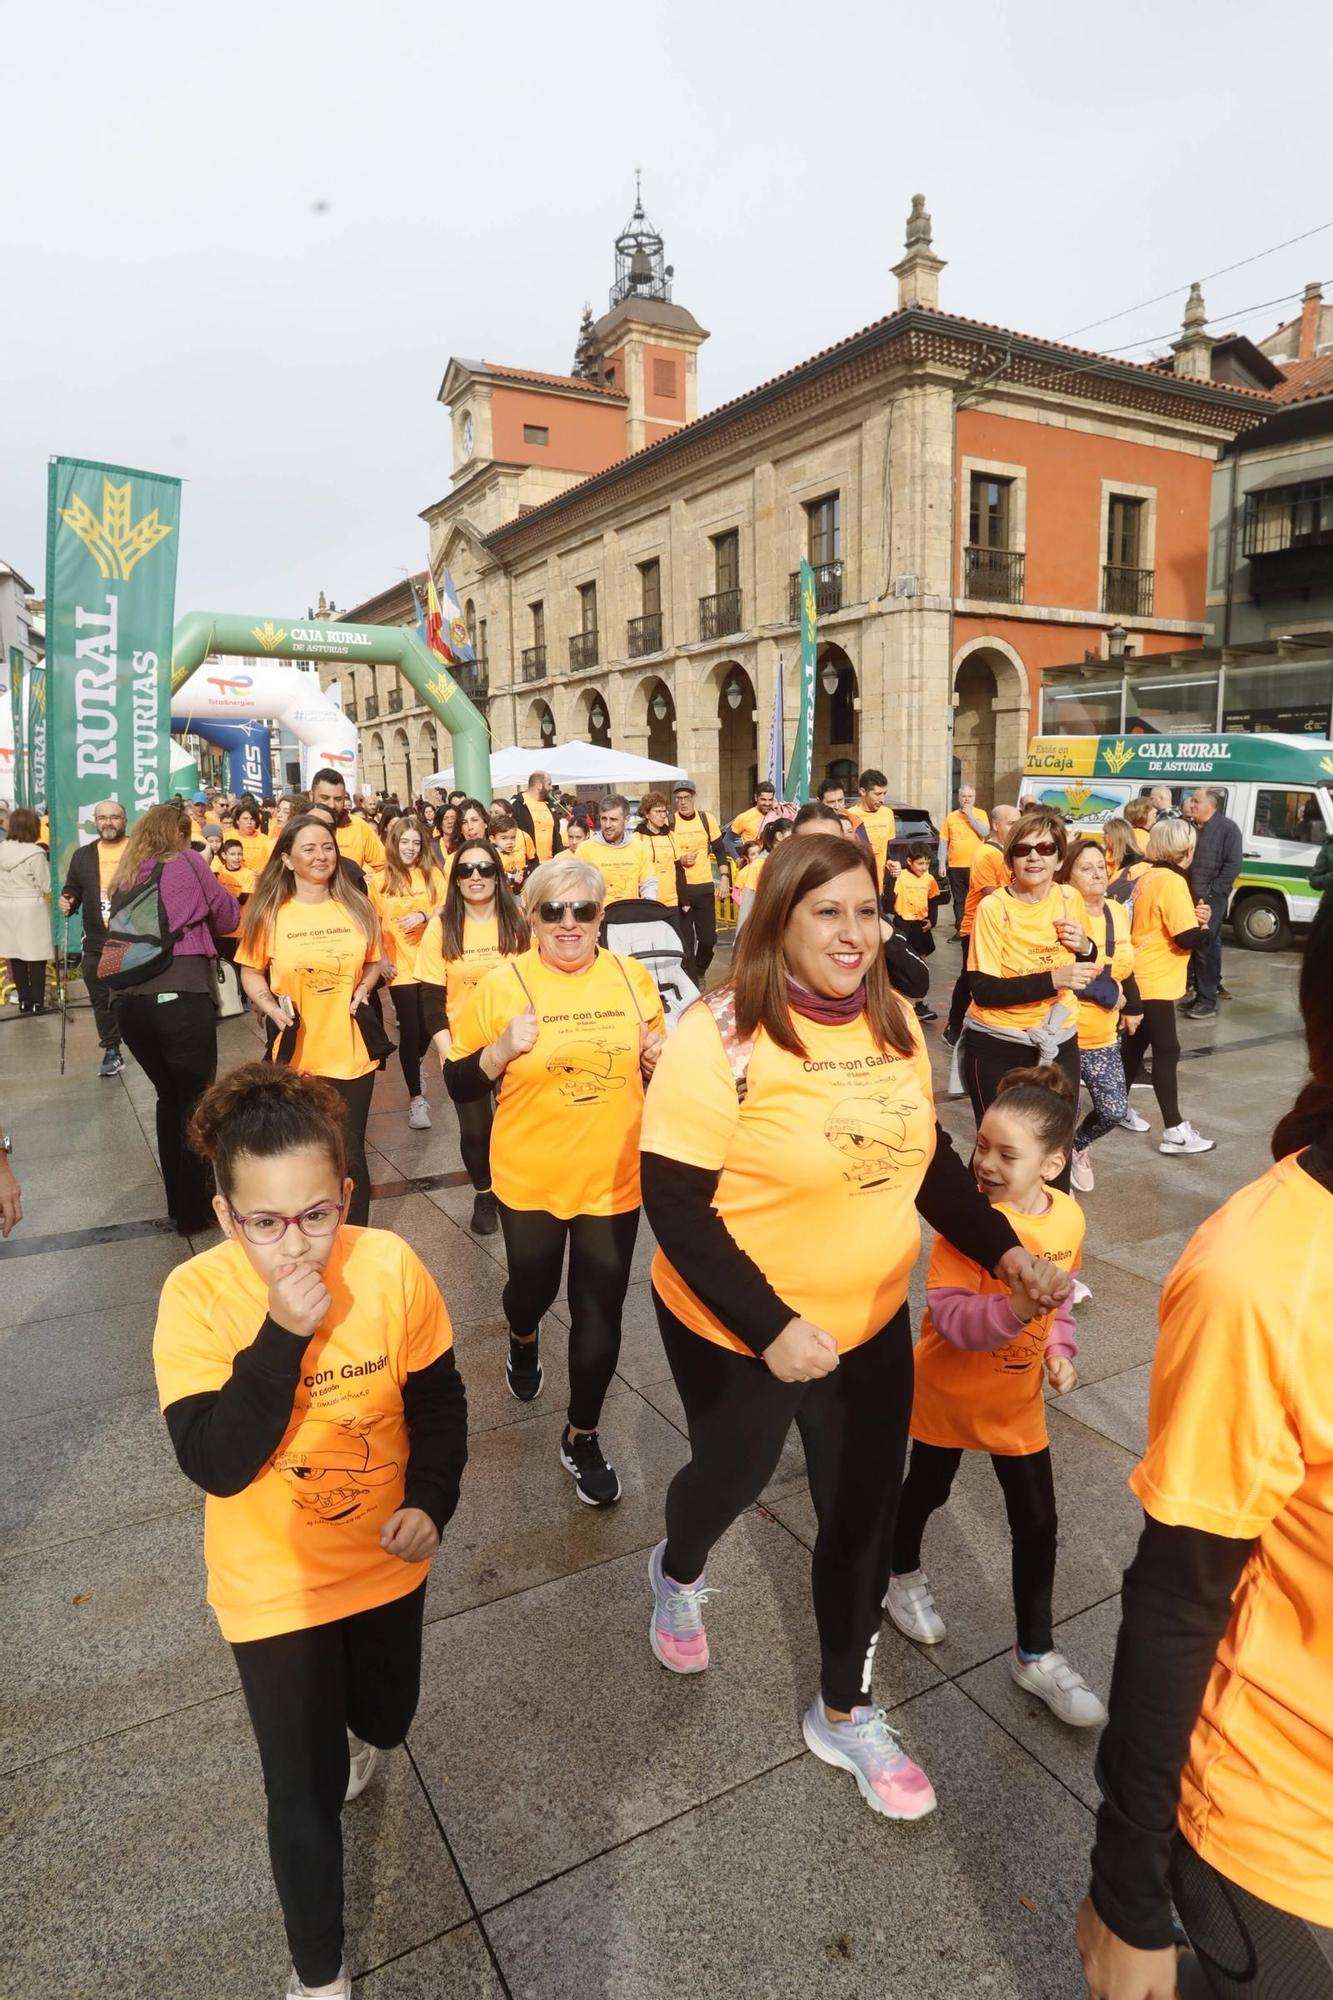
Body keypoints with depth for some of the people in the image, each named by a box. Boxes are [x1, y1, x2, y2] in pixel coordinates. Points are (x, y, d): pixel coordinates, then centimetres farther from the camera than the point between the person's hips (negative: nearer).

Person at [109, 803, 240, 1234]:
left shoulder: (124, 882, 18)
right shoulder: (187, 862, 4)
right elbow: (229, 917, 9)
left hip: (129, 1003, 6)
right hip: (180, 999, -5)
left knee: (169, 1097, 22)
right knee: (197, 1102, 8)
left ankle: (177, 1200, 32)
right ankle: (194, 1210, 15)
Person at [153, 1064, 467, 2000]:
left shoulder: (390, 1266, -20)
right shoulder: (197, 1296, -25)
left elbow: (438, 1399, -5)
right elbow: (214, 1463, -28)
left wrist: (432, 1502, -16)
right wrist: (283, 1336, -38)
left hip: (384, 1561, 3)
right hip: (273, 1587, -2)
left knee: (384, 1722, 25)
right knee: (307, 1795, 7)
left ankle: (344, 1735, 63)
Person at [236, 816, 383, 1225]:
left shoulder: (357, 907, 0)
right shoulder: (268, 912, -4)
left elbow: (373, 963, 12)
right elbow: (251, 973, 4)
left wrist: (362, 991, -6)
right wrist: (273, 1009, -13)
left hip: (351, 1052, 1)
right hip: (295, 1054, -1)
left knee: (349, 1156, 9)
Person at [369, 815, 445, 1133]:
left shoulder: (433, 874, 2)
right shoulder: (380, 880, 1)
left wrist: (424, 915, -17)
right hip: (401, 965, -1)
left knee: (428, 1026, 10)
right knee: (410, 1029, -3)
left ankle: (414, 1066, 43)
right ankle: (416, 1098, 6)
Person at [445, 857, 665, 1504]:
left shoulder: (632, 977, -3)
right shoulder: (503, 985, -10)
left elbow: (654, 1069, 11)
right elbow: (460, 1087, -5)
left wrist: (660, 1059, -12)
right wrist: (503, 1048, -23)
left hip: (613, 1178, 1)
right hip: (530, 1179, -1)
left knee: (599, 1314, 8)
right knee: (533, 1288, 21)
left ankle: (582, 1436, 31)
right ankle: (523, 1338, 59)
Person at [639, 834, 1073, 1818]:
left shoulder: (894, 1020, -4)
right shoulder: (722, 1034, -24)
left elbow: (927, 1156, 8)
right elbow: (675, 1204, -23)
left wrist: (1007, 1251, -2)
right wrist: (771, 1328, -27)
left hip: (870, 1321, 5)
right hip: (739, 1331, -4)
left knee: (865, 1515, 14)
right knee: (734, 1477, 21)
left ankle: (845, 1712, 40)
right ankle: (677, 1573, 58)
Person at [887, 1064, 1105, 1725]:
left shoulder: (1067, 1217, -11)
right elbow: (948, 1315, -31)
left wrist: (1058, 1348, -6)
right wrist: (1016, 1309, -46)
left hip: (1019, 1398, 4)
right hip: (949, 1388, -4)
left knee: (1036, 1523, 10)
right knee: (927, 1489, 20)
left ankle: (1036, 1656, 29)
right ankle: (904, 1575, 49)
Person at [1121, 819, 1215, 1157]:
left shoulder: (1148, 876, 8)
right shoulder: (1172, 881, -19)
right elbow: (1188, 937, -24)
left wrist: (1191, 915, 0)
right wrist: (1201, 923, -3)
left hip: (1140, 976, 9)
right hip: (1154, 981, -9)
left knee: (1137, 1043, 20)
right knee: (1167, 1051, -7)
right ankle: (1174, 1131, -6)